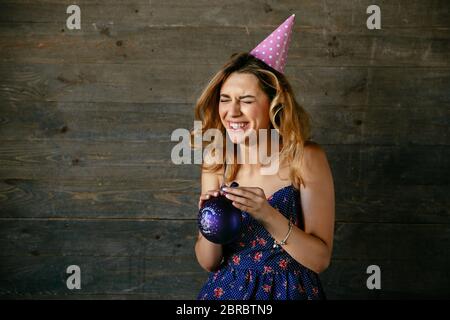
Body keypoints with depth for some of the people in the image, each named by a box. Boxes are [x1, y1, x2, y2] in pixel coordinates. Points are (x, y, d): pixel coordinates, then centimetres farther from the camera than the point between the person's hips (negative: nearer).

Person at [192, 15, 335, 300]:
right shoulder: (217, 164, -6)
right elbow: (208, 263, -1)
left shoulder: (306, 158, -15)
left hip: (290, 290, -3)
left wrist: (268, 215, -28)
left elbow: (320, 260, -16)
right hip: (227, 289, 3)